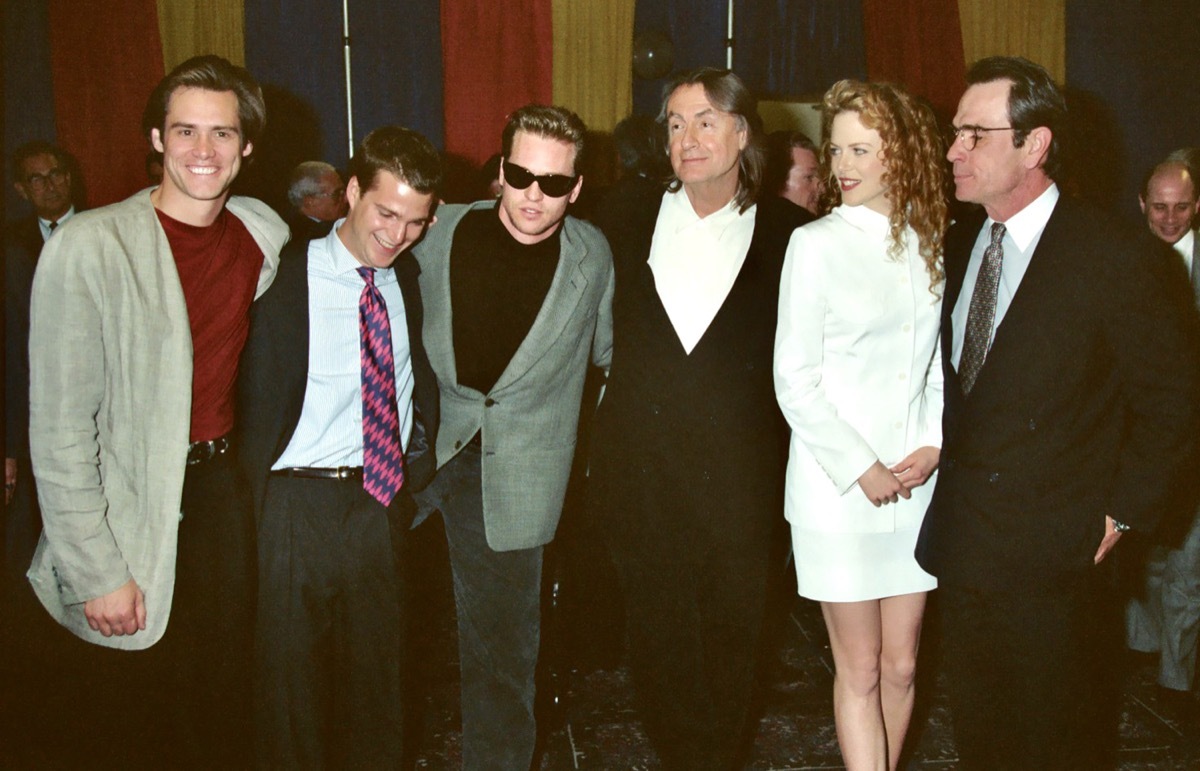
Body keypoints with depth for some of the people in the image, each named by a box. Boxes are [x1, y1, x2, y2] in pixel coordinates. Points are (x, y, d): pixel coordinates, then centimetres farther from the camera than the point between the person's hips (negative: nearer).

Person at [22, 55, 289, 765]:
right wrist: (99, 572, -15)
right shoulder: (89, 247, -15)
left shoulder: (268, 237, 1)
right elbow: (60, 428, -15)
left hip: (224, 494, 4)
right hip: (126, 516, -4)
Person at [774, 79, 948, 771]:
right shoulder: (817, 243, -5)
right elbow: (794, 380, -7)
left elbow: (942, 364, 12)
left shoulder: (933, 243, 7)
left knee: (901, 665, 11)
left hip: (917, 482, 4)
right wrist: (861, 468, -10)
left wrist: (935, 444, -3)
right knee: (860, 669, 4)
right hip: (838, 486, -4)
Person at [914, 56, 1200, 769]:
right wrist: (941, 457, 4)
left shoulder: (1118, 260, -14)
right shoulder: (958, 244, 4)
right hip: (961, 543, 5)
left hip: (1057, 554, -5)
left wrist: (1121, 516, -9)